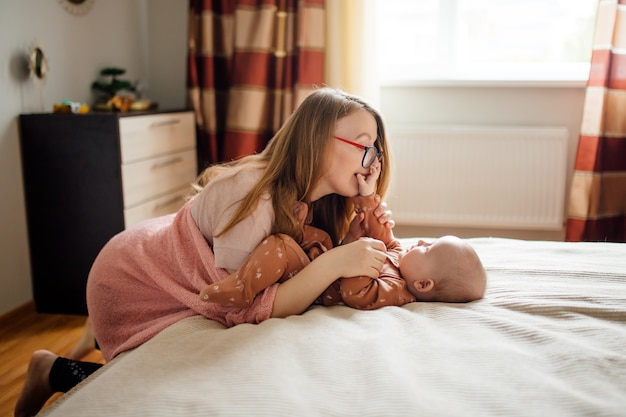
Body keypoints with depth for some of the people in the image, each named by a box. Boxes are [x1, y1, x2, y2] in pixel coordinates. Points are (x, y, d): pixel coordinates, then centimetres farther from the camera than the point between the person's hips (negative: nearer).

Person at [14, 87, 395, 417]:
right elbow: (245, 310, -39)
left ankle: (100, 332, 33)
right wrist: (335, 262, -45)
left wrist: (363, 236, -24)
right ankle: (56, 371, 20)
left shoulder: (307, 197, -11)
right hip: (131, 285, -7)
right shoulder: (253, 193, -37)